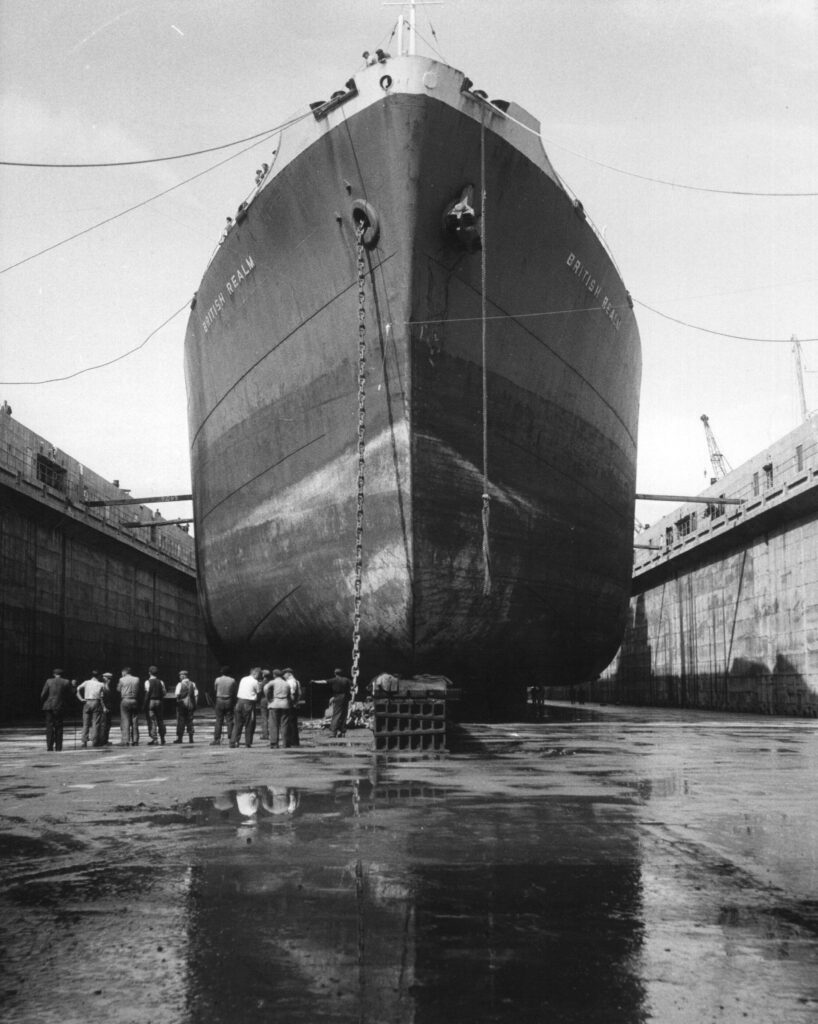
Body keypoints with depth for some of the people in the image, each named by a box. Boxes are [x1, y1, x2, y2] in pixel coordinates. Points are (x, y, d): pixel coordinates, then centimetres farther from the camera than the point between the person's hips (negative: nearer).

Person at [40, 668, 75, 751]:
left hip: (49, 707, -1)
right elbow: (71, 695, 0)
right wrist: (67, 705, 13)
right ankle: (58, 747, 5)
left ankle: (49, 746, -1)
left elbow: (43, 695, -4)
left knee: (49, 727, 5)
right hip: (61, 707, 1)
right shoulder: (66, 682, 0)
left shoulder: (49, 681, -1)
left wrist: (44, 703, 13)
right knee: (59, 727, 8)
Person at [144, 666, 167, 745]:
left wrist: (145, 703, -8)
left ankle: (154, 739, -7)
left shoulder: (148, 682, -6)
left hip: (151, 701, -4)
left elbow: (147, 693, -12)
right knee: (160, 720, 12)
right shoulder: (160, 682, 6)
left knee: (151, 721, -1)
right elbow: (164, 692, 3)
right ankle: (162, 738, 17)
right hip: (159, 702, 4)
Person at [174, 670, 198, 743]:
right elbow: (196, 694, 4)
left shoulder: (180, 684, -7)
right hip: (191, 705, 4)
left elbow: (177, 694, -13)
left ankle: (179, 738, 1)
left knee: (180, 721, 1)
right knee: (190, 721, 9)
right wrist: (194, 704, 9)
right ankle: (190, 738, 6)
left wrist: (178, 700, 6)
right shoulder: (192, 684, 6)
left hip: (182, 704, -4)